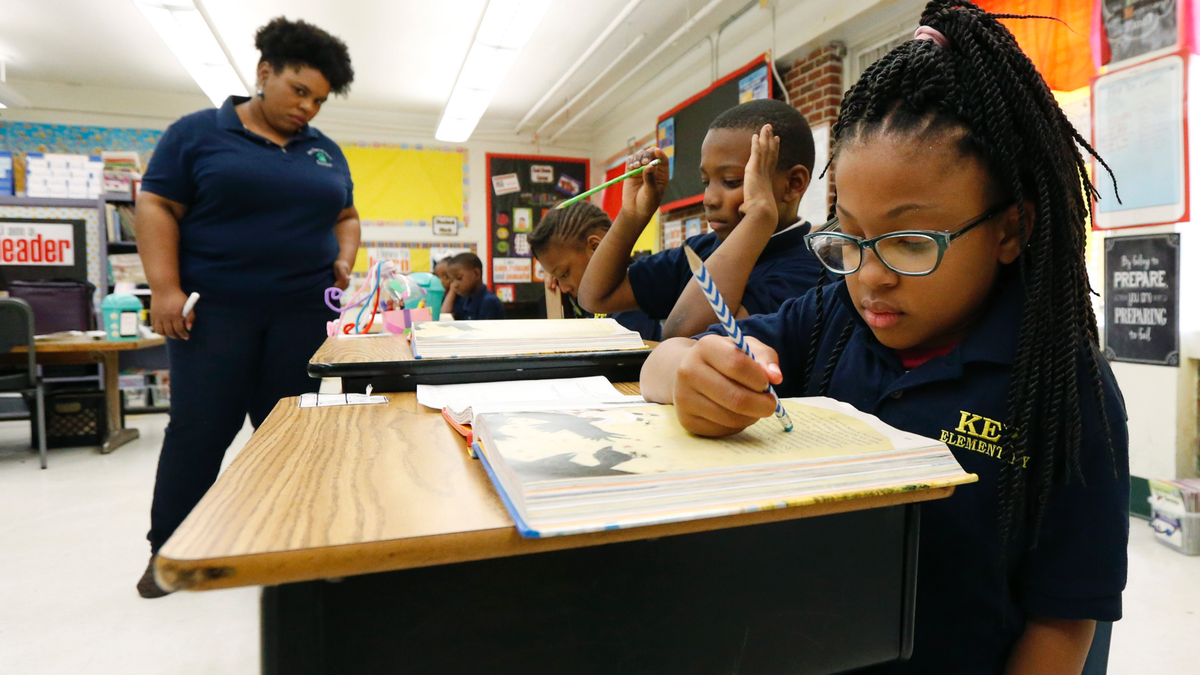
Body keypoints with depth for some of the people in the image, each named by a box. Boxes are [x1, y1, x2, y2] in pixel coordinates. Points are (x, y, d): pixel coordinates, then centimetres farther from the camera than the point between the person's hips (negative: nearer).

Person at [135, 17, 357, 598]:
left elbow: (345, 216, 19)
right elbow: (156, 207, -1)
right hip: (214, 309, -3)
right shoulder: (196, 133, 3)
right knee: (199, 429, 1)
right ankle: (166, 550, 20)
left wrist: (343, 261, -1)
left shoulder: (326, 152, 15)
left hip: (304, 311, 3)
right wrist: (164, 288, -12)